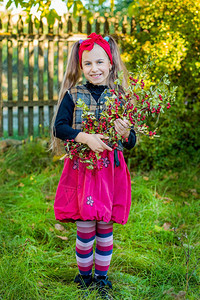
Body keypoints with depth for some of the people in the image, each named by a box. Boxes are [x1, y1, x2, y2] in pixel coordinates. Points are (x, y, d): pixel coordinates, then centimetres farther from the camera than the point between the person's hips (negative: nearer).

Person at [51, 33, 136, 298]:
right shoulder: (73, 95, 0)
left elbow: (131, 143, 5)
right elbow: (58, 127, -8)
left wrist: (126, 134, -18)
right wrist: (86, 137, -20)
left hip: (110, 169, 1)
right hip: (81, 169, -1)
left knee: (105, 227, 8)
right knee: (85, 228, 3)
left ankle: (102, 274, 27)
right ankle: (84, 273, 25)